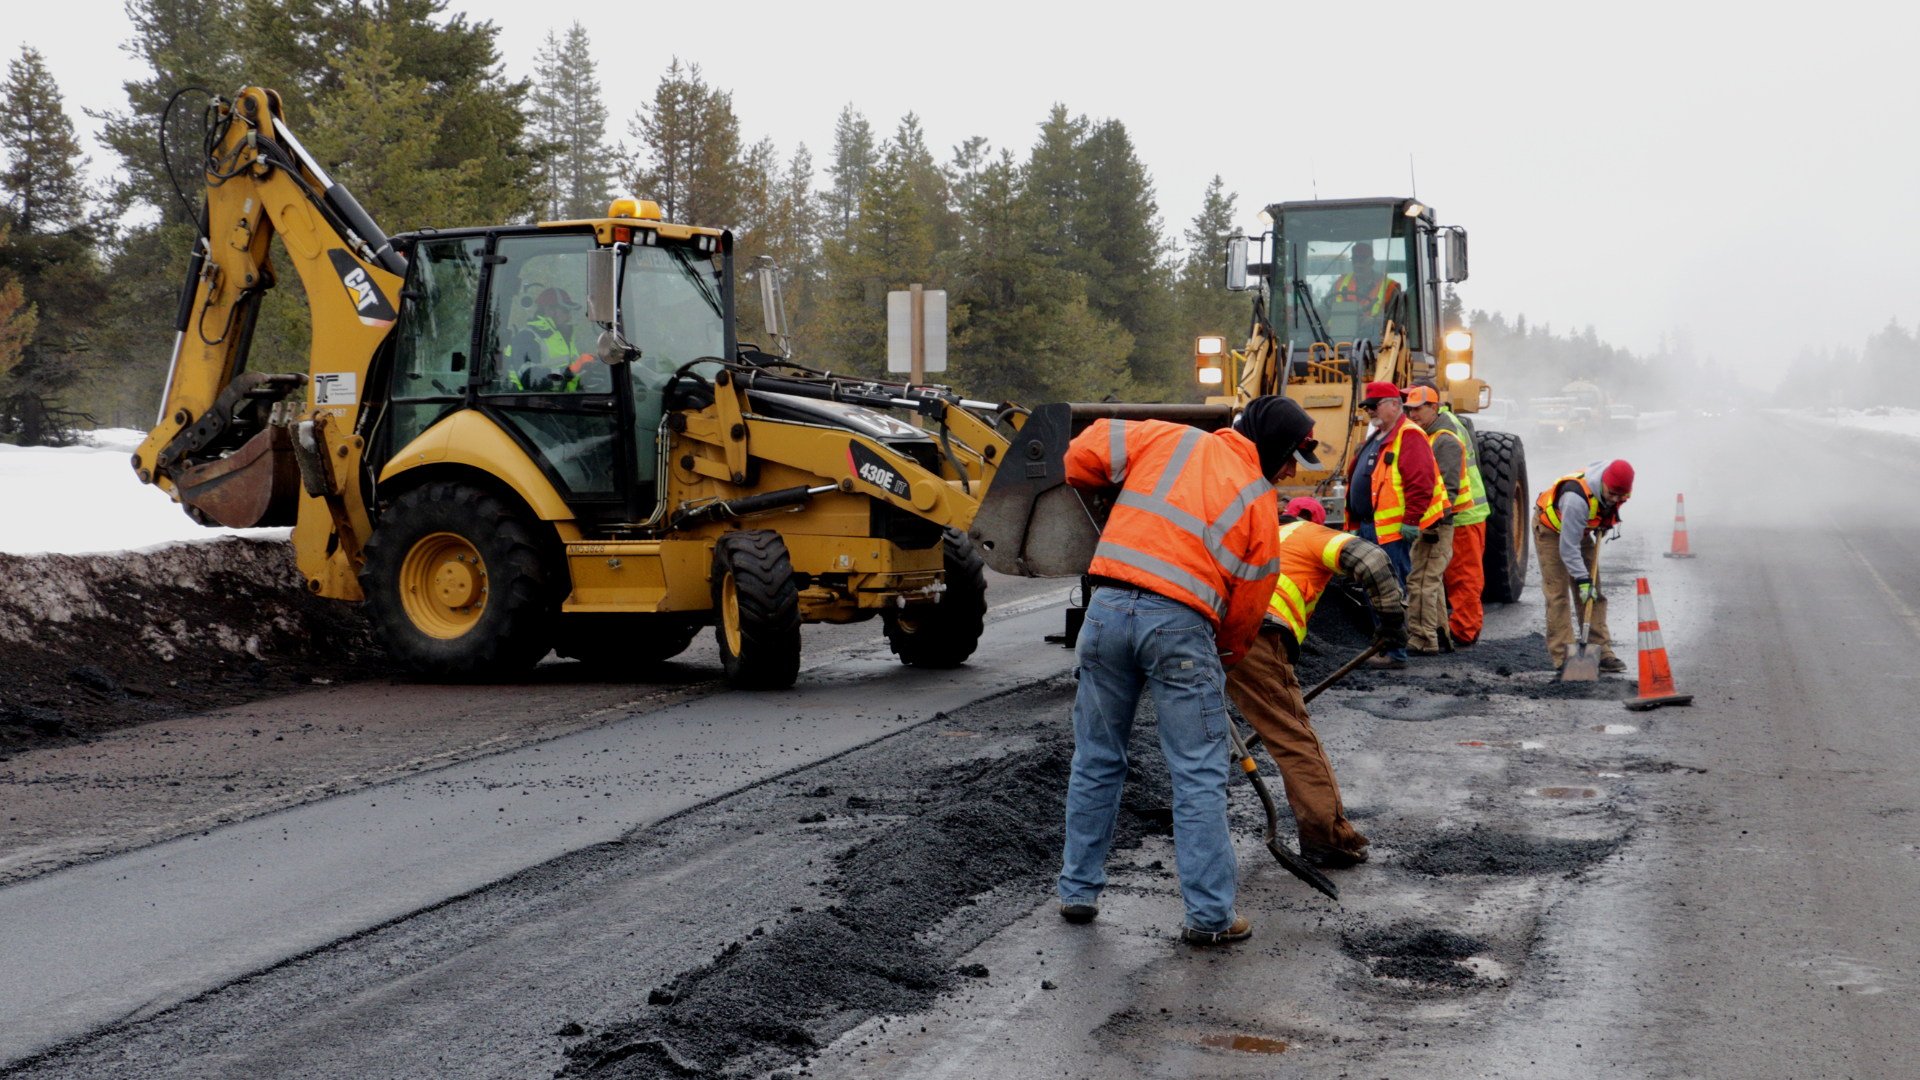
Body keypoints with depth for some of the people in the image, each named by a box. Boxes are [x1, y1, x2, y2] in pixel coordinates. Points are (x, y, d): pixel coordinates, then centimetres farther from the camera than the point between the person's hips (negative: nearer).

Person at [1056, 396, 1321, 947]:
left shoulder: (1169, 439, 12)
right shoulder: (1258, 499, 6)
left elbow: (1084, 453, 10)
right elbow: (1249, 599, 9)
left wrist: (1091, 479, 32)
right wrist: (1228, 653, 25)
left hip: (1109, 607, 4)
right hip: (1181, 622, -4)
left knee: (1096, 762, 16)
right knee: (1199, 775, 4)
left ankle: (1078, 890, 26)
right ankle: (1210, 915, 5)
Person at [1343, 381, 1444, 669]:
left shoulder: (1409, 437, -11)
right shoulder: (1375, 439, 22)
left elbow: (1421, 483, -19)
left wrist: (1411, 521, -22)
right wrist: (1357, 525, 24)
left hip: (1392, 531, -10)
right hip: (1369, 529, 10)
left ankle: (1395, 653, -5)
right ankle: (1385, 648, 23)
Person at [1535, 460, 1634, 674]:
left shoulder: (1619, 489, -19)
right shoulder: (1577, 498, -41)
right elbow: (1568, 547, -34)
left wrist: (1602, 526, 4)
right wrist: (1582, 580, -32)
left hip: (1582, 530, 7)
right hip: (1551, 529, -7)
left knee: (1594, 594, 2)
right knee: (1558, 593, -13)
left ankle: (1601, 653, 4)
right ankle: (1562, 656, -12)